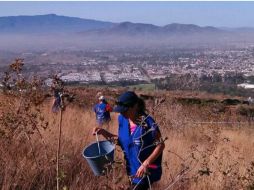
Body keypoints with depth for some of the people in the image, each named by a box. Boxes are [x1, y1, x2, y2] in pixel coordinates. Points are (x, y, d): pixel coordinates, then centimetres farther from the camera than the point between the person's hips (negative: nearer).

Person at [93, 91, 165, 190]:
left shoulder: (147, 122, -24)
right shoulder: (122, 119, -5)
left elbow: (160, 145, -18)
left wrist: (146, 164, -26)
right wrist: (104, 133, -5)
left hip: (146, 169, -7)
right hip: (132, 167, 7)